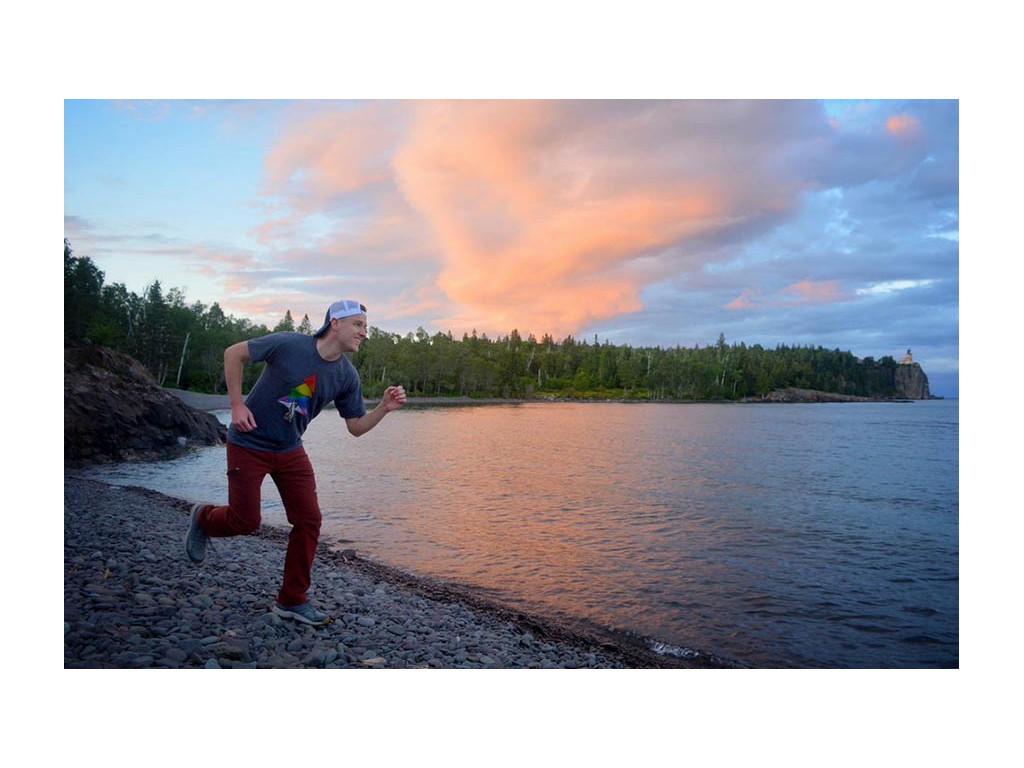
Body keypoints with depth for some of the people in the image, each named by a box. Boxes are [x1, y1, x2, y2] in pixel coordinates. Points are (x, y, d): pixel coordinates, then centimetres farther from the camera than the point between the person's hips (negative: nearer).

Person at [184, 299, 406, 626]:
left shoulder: (347, 376, -6)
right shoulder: (288, 344, -21)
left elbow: (356, 427, -1)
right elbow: (233, 353, -11)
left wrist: (384, 409, -19)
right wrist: (237, 405, -14)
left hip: (290, 451, 5)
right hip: (249, 444, -5)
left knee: (309, 520, -2)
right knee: (245, 521, -1)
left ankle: (292, 601, 14)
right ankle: (203, 518, 36)